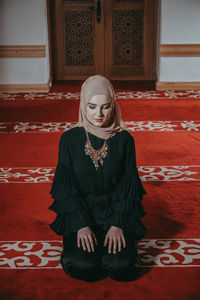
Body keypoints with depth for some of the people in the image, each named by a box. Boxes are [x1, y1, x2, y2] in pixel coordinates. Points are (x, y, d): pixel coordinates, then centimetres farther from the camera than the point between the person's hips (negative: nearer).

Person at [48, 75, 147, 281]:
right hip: (79, 212, 0)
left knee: (121, 267, -21)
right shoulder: (69, 139, -5)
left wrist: (118, 224, -14)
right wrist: (81, 225, -15)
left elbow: (128, 186, -3)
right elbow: (66, 186, -5)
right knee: (83, 266, -22)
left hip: (115, 211, 0)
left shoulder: (124, 140, -4)